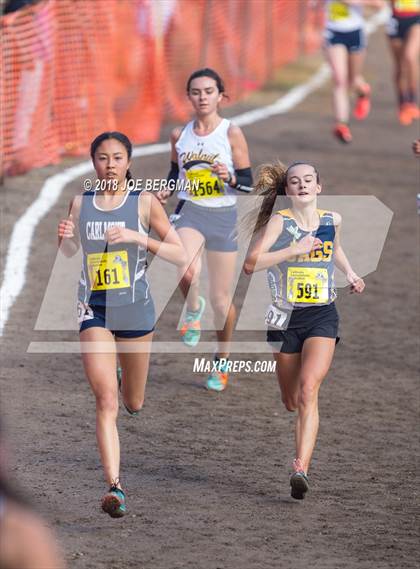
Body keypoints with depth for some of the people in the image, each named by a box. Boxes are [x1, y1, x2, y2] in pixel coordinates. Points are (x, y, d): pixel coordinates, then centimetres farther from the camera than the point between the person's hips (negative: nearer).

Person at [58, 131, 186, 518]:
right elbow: (70, 252, 17)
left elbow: (180, 256, -7)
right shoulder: (80, 204, 2)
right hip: (94, 311, 0)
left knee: (134, 403, 16)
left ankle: (129, 388, 55)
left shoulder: (144, 203, -5)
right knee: (106, 400, -16)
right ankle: (115, 486, -21)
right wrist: (65, 237, -7)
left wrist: (138, 238, -20)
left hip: (135, 310, 0)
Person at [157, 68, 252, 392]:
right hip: (190, 213, 1)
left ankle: (222, 362, 28)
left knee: (221, 298, 6)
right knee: (186, 273, -31)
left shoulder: (232, 133, -6)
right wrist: (166, 190, 0)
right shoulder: (180, 135, 3)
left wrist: (230, 178, -24)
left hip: (223, 218, -1)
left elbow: (248, 182, -3)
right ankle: (193, 310, 4)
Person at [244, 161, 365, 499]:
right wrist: (294, 250, -24)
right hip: (286, 317, 0)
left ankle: (301, 470, -29)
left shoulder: (332, 220, 5)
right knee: (291, 402, 11)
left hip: (322, 317, 0)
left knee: (308, 390, -21)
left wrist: (350, 273, 18)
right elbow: (251, 263, -19)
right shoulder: (279, 222, -6)